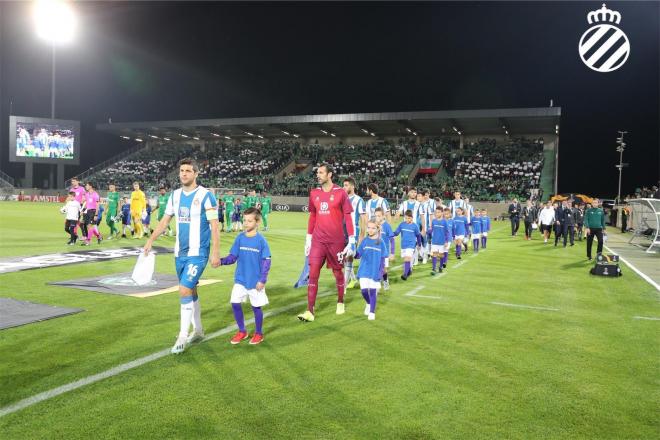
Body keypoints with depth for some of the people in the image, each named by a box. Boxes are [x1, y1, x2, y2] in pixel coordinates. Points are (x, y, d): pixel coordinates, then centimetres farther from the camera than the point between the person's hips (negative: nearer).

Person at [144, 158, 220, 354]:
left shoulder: (205, 195, -11)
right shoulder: (175, 195, 7)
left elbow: (214, 226, -12)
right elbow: (165, 220, 15)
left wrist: (216, 252, -16)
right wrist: (151, 240, 6)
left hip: (198, 253, -6)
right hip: (180, 252, 6)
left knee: (185, 290, -13)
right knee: (191, 291, 14)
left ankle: (183, 336, -1)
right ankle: (198, 330, 28)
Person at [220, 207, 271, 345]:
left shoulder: (261, 240, -11)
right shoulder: (240, 238, 0)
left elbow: (266, 261, -9)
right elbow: (233, 257, 3)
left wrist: (262, 280, -13)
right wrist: (221, 261, -17)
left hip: (255, 281, -3)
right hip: (240, 279, 4)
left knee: (256, 307, 6)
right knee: (235, 303, -1)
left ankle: (259, 334, 27)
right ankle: (242, 331, 21)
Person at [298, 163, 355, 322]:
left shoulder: (340, 193, -6)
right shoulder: (314, 193, 6)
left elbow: (348, 217, -5)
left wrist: (352, 241, -8)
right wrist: (308, 239, 13)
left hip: (336, 240, -3)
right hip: (318, 240, 3)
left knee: (337, 272, 11)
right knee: (313, 273, -6)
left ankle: (340, 303, 33)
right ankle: (310, 311, -5)